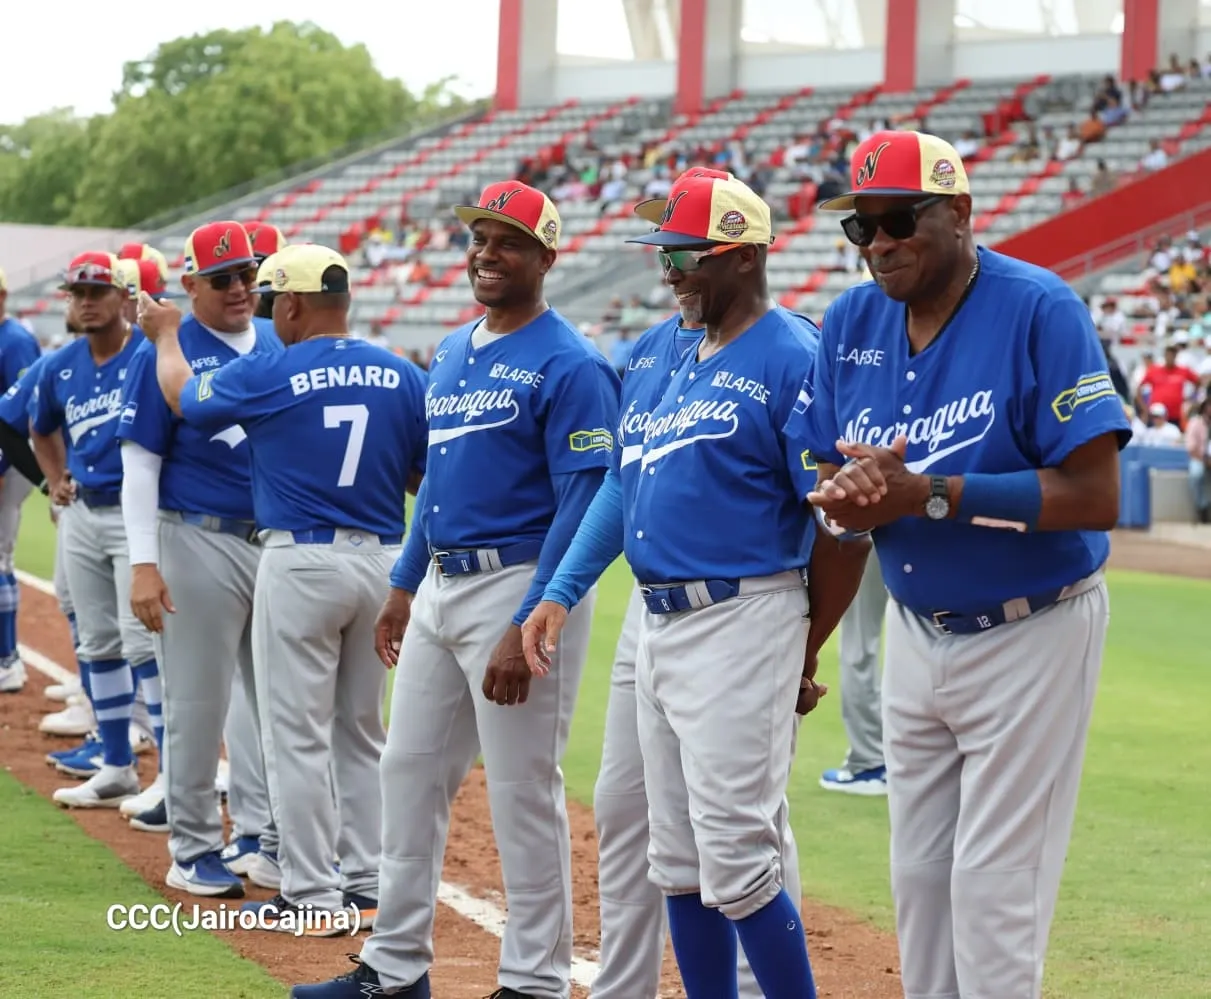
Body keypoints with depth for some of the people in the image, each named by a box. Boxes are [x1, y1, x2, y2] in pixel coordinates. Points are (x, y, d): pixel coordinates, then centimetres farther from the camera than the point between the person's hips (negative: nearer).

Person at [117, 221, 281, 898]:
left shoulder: (282, 345, 10)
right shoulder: (165, 353, -4)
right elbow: (140, 462, -6)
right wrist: (145, 564, -13)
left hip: (280, 540, 5)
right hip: (201, 544, -5)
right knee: (197, 707, 1)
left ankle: (282, 847, 20)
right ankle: (195, 853, 11)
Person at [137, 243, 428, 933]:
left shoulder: (265, 374, -9)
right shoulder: (403, 377, 0)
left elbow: (182, 397, 11)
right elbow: (427, 476, 6)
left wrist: (166, 336, 30)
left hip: (301, 560, -5)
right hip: (383, 561, 5)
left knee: (298, 736, 1)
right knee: (363, 733, 16)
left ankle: (313, 897, 1)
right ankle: (370, 887, 19)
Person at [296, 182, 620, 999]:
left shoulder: (569, 365, -13)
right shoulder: (452, 353, 14)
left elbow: (581, 504, -18)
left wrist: (528, 626, -23)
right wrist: (404, 584, 20)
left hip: (521, 587, -9)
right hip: (440, 588, 9)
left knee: (523, 792, -2)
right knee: (410, 771, 13)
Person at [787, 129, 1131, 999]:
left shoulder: (1040, 311, -19)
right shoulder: (853, 322, 0)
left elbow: (1095, 497, -24)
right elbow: (823, 478, 6)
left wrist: (927, 494, -28)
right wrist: (848, 494, -19)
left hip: (1029, 636, -6)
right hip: (916, 630, 6)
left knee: (993, 888, -5)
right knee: (918, 877, 13)